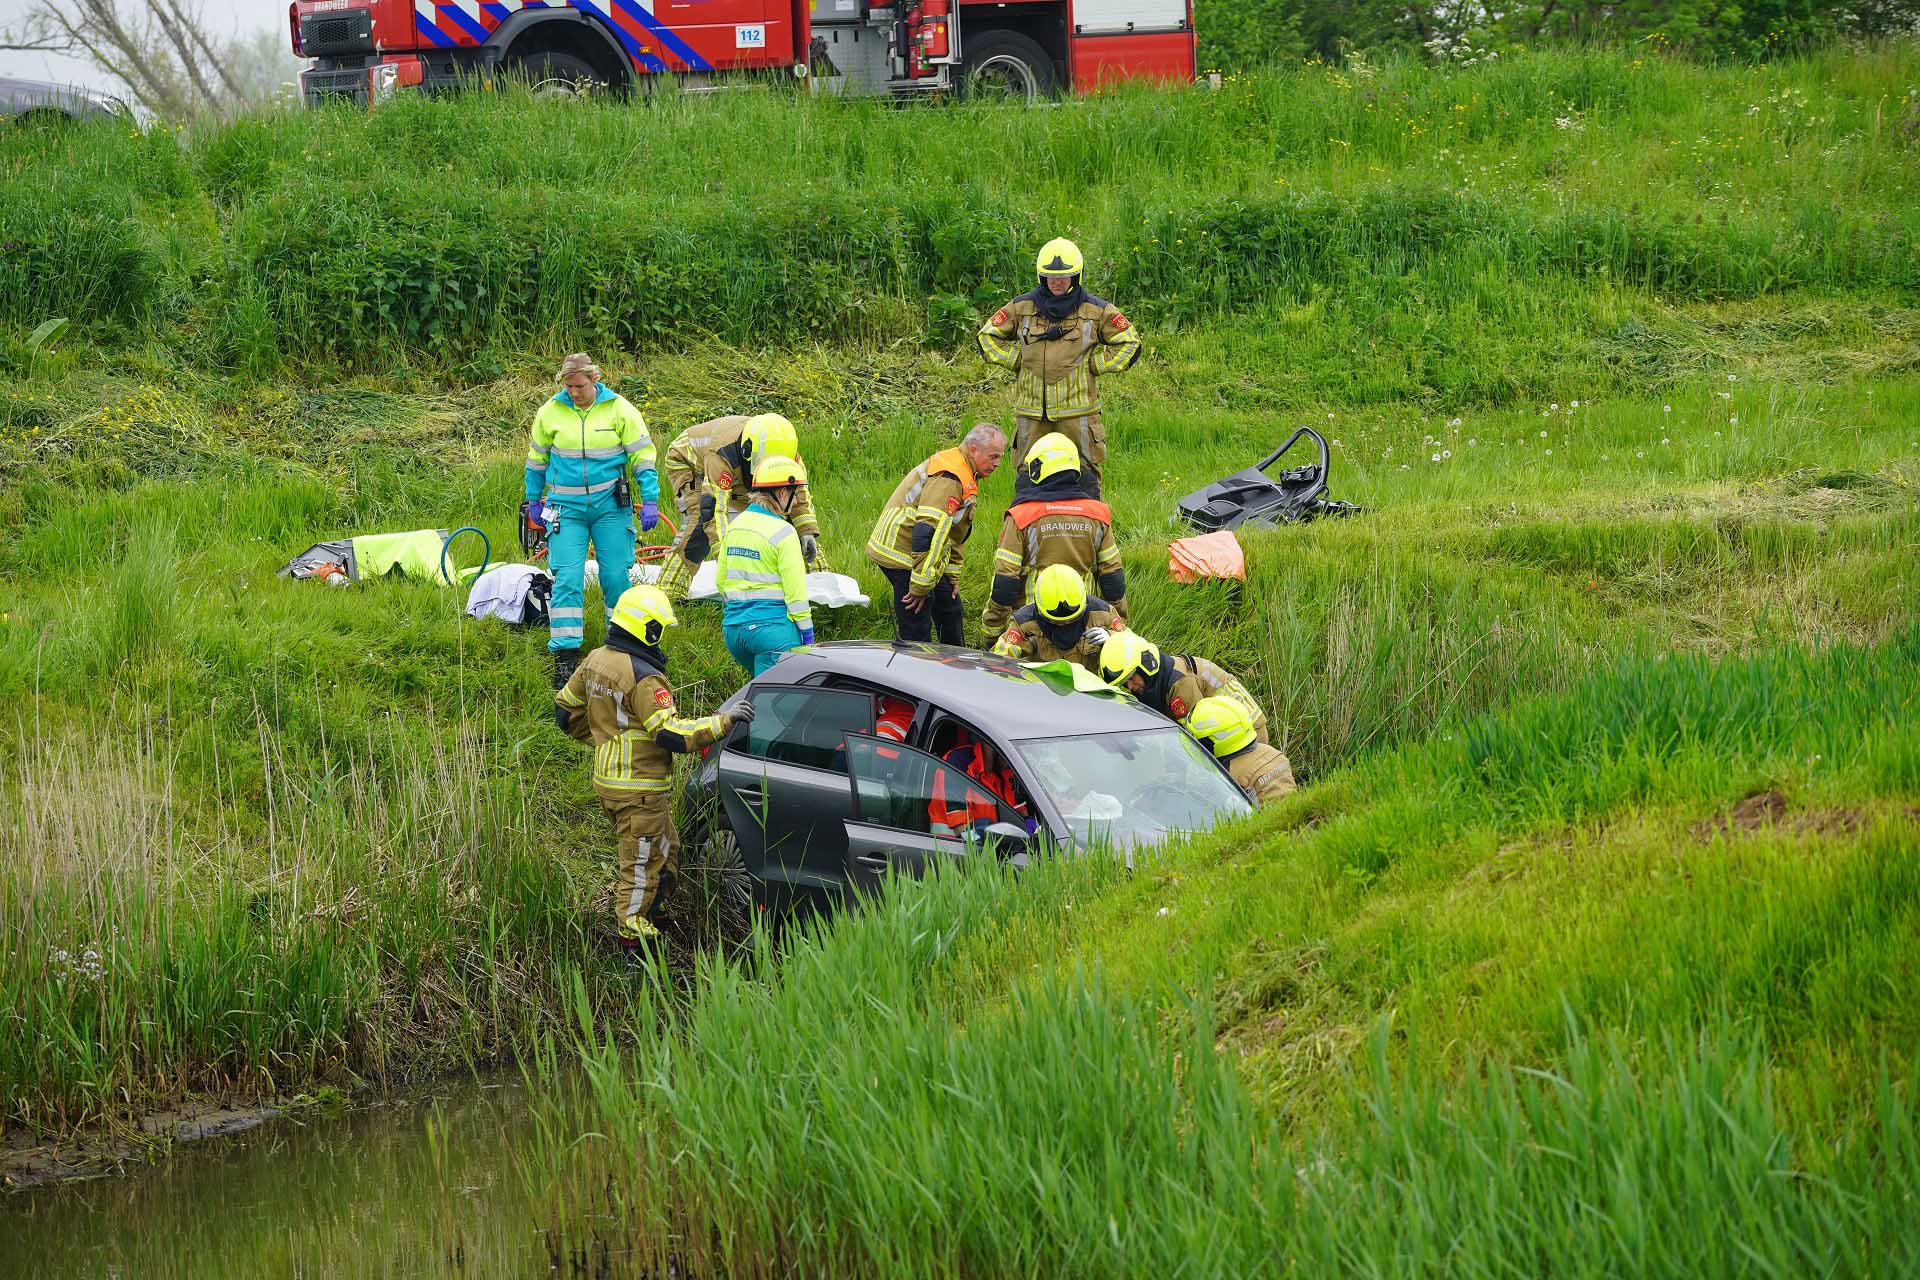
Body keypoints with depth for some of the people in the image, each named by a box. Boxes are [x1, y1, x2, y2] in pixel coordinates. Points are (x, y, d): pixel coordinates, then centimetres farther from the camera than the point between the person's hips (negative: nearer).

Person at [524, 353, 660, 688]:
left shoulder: (619, 409, -3)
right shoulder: (550, 412, 1)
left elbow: (642, 456, 2)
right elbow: (537, 459, 15)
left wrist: (650, 500, -4)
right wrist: (534, 502, 19)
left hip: (610, 506, 0)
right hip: (566, 508, 0)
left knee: (616, 577, 1)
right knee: (567, 580, -9)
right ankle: (565, 656, -9)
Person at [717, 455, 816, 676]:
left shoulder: (734, 526, 10)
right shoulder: (782, 532, -11)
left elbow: (722, 582, 16)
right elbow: (795, 591, -11)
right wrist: (807, 633, -3)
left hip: (733, 626, 7)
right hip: (773, 627, -7)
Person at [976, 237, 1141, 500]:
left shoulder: (1097, 311, 3)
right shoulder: (1021, 308, 7)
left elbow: (1128, 344, 10)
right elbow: (988, 337, 18)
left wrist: (1093, 364, 1)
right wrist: (1017, 360, 5)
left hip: (1077, 408, -2)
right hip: (1031, 409, 2)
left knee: (1085, 475, -2)